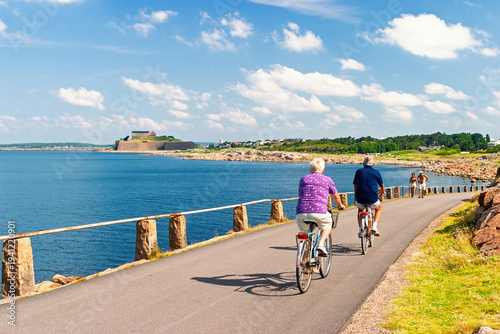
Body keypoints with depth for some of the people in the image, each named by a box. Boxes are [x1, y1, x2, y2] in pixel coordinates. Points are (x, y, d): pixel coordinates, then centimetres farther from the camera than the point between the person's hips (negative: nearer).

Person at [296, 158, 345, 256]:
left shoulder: (303, 179, 20)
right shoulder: (327, 180, 13)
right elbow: (336, 198, 24)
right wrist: (340, 206, 45)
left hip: (301, 212, 2)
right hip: (319, 212, -2)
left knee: (304, 233, 24)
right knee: (328, 224, 28)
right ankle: (321, 244, 7)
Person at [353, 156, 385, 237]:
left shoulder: (358, 171, 7)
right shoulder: (376, 172, 4)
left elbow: (355, 185, 18)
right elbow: (381, 185, 18)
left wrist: (355, 196, 34)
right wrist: (383, 192, 41)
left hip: (360, 199, 2)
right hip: (372, 199, -1)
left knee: (360, 210, 33)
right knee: (379, 209, 30)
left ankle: (360, 230, 23)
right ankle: (374, 226, 10)